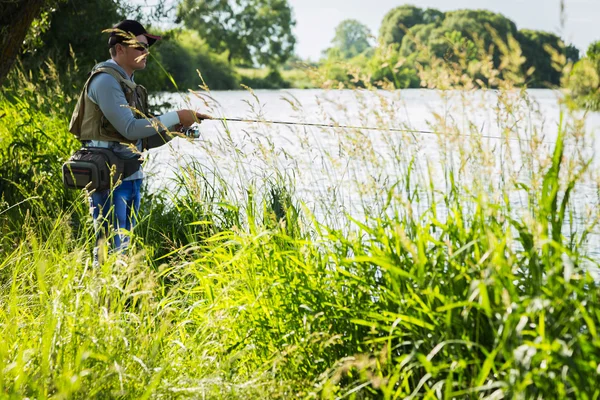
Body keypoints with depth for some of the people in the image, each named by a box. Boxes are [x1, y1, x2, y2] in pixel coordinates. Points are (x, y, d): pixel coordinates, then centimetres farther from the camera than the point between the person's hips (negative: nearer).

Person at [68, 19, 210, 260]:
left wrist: (175, 128, 1)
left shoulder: (129, 85, 17)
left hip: (130, 176, 9)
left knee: (125, 245, 10)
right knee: (111, 245, -10)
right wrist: (175, 117, -14)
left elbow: (143, 140, 17)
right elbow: (130, 129, -19)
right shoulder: (105, 80, -10)